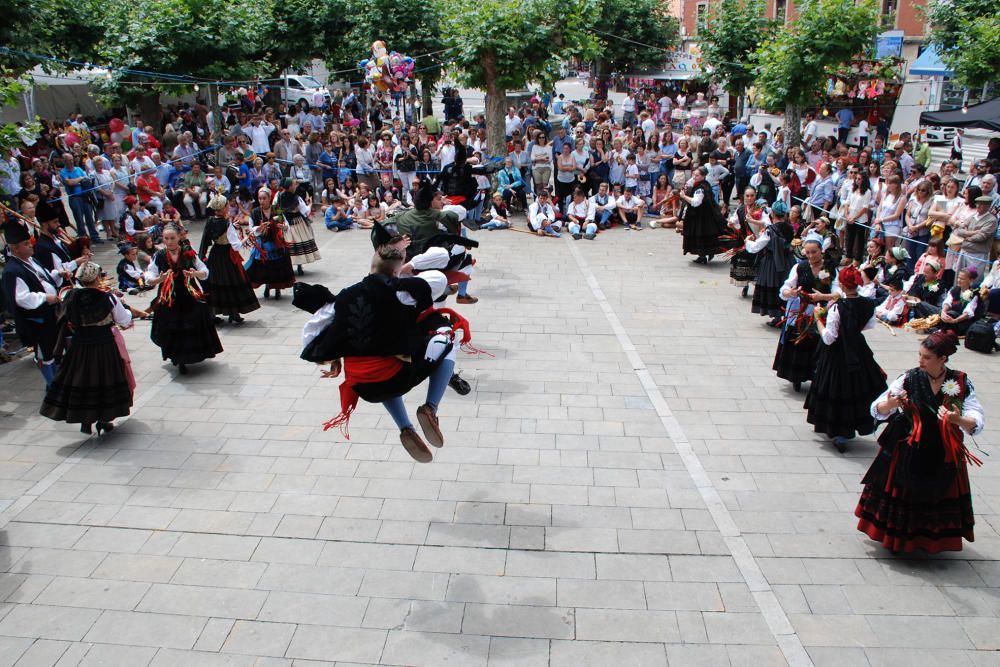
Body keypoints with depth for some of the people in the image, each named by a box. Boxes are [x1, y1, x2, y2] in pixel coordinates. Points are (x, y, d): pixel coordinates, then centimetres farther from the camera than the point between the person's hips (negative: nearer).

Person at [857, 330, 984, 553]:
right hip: (907, 453, -1)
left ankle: (932, 541, 38)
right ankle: (897, 539, 30)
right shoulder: (910, 378, -10)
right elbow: (877, 410, -9)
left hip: (943, 457, 1)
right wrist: (890, 404, -31)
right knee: (902, 496, 8)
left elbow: (978, 423, -13)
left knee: (937, 499, 13)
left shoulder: (961, 383, -8)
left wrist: (958, 420, -33)